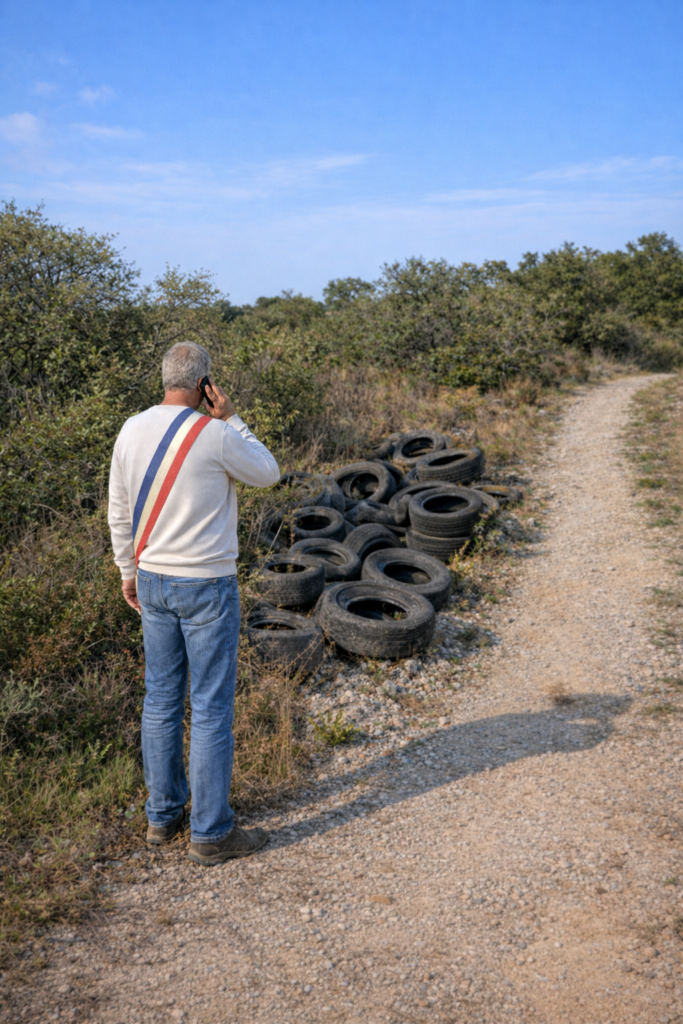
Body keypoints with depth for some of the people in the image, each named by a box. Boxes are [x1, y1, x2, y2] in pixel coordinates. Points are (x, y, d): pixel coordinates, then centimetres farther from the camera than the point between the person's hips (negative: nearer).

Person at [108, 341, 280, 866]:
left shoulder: (131, 431, 0)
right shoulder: (215, 435, -19)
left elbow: (120, 512, 7)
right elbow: (268, 473, -1)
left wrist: (129, 572, 19)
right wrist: (231, 419, -2)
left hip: (153, 580, 7)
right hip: (206, 586, -6)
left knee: (162, 700, 16)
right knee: (212, 708, 4)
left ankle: (165, 814, 30)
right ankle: (211, 833, 15)